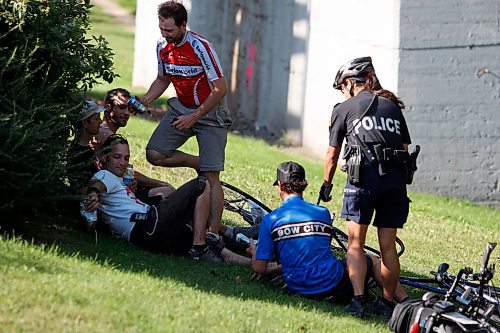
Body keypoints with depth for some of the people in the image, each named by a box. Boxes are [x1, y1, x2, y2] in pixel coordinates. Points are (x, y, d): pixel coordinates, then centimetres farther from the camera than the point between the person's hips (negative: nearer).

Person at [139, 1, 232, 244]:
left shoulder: (200, 48, -23)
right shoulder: (162, 47, -2)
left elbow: (220, 89, -21)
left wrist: (194, 117, -22)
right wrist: (145, 100, -3)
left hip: (210, 113, -7)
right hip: (181, 108, 7)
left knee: (211, 178, -12)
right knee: (154, 154, -12)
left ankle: (213, 233, -13)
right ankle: (200, 164, 9)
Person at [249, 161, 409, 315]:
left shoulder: (270, 220, -4)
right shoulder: (323, 213, 3)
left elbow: (259, 268, -3)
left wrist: (254, 252, 20)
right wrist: (274, 270, 20)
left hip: (299, 290, 1)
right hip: (334, 288, -1)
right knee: (373, 261, 27)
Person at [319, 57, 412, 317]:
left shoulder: (344, 109, 11)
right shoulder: (393, 106, 21)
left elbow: (332, 155, 16)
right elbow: (405, 148, 18)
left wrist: (326, 186, 28)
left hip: (364, 175, -4)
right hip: (396, 177, 4)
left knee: (355, 243, -2)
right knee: (388, 247, 9)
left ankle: (358, 298, -16)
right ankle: (388, 302, 13)